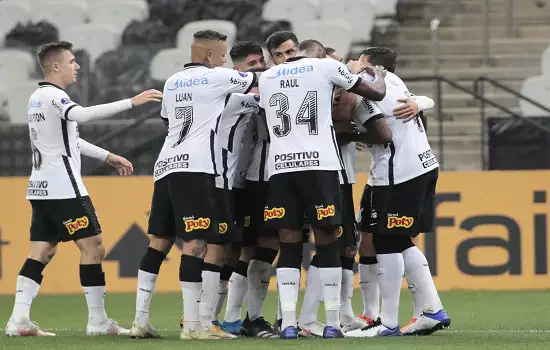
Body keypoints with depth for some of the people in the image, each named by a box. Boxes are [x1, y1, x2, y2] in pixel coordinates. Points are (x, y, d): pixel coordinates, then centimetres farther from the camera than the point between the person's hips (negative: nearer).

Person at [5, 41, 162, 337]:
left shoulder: (38, 98, 19)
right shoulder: (52, 96, -12)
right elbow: (82, 115, -32)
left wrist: (107, 157, 28)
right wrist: (132, 102, -34)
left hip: (41, 188, 10)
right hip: (63, 187, -10)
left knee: (42, 251, 5)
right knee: (93, 246, -5)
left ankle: (19, 319, -5)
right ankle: (98, 321, -4)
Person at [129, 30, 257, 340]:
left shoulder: (172, 83, 20)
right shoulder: (217, 78, 1)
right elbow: (260, 82, 12)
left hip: (166, 166, 7)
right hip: (195, 169, -7)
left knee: (159, 241, 10)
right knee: (195, 243, -10)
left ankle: (141, 320, 9)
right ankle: (194, 324, -15)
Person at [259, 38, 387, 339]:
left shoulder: (267, 78, 19)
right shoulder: (326, 66, 7)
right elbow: (376, 94, 14)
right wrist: (379, 75, 39)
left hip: (281, 167, 3)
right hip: (318, 165, -3)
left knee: (289, 246, 5)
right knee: (326, 242, 4)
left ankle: (288, 324, -4)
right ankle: (332, 323, 2)